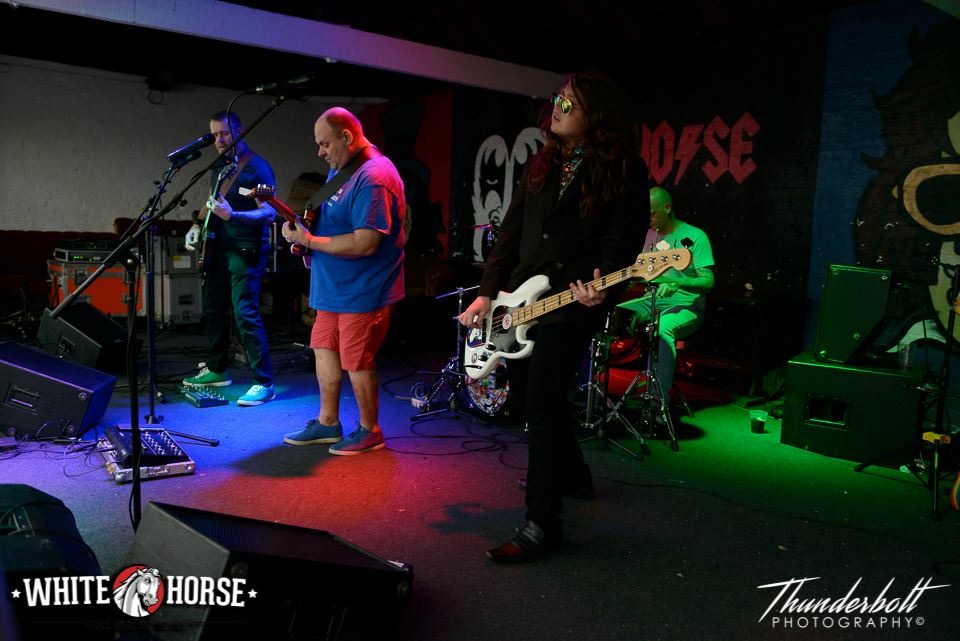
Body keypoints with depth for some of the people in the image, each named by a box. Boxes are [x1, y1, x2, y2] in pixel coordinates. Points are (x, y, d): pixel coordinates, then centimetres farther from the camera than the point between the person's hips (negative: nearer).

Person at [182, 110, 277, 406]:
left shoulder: (257, 167, -11)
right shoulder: (219, 167, 15)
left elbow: (270, 213, -19)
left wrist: (232, 216, -33)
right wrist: (198, 225, 11)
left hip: (246, 251, -9)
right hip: (218, 249, 9)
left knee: (245, 313, -14)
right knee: (212, 310, 14)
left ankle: (264, 383, -10)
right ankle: (217, 370, 30)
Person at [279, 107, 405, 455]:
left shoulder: (374, 178, -22)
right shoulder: (341, 168, 11)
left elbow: (365, 243, -29)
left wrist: (309, 240, -21)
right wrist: (305, 225, 3)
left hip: (363, 292, -10)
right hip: (334, 287, 10)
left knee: (357, 362, 1)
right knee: (324, 348, 16)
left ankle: (369, 431, 19)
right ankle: (327, 423, 30)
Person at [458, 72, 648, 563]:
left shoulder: (624, 169, -3)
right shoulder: (542, 164, 14)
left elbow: (625, 239, -9)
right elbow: (511, 231, 12)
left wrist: (603, 286, -27)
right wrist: (487, 292, 6)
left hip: (572, 302, -7)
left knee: (542, 406, -11)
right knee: (545, 397, 17)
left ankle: (543, 524, -1)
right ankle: (571, 474, 41)